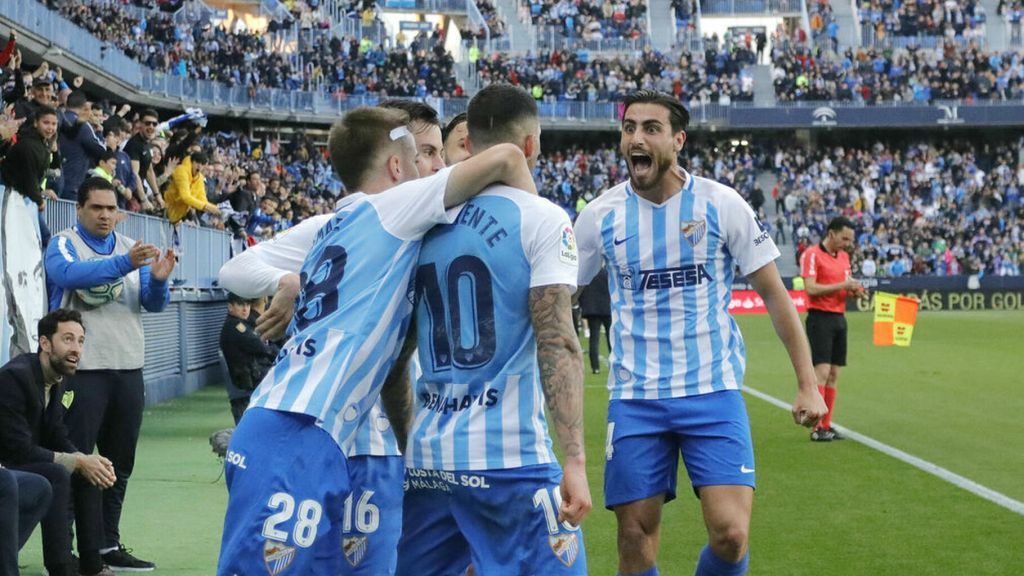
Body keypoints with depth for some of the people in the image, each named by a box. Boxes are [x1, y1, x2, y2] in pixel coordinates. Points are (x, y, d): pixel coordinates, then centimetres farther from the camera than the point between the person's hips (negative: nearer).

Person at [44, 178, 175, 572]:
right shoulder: (63, 244, -2)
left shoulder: (131, 247, 12)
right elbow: (70, 274, -25)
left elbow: (153, 304, 4)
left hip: (127, 369, 5)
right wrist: (123, 264, -37)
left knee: (119, 464, 10)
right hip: (82, 370, -5)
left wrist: (158, 280, -19)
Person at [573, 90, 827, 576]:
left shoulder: (721, 204, -4)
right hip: (634, 399, 2)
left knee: (730, 535, -13)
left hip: (713, 392, -1)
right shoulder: (600, 215, 1)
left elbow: (773, 294, 1)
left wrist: (807, 383, -3)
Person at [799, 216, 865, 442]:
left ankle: (826, 425, 11)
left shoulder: (844, 256, 16)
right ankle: (817, 428, -12)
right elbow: (811, 288, -17)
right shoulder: (812, 255, -8)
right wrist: (842, 285, -18)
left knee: (834, 374, 7)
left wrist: (853, 290, 1)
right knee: (822, 371, -12)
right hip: (820, 318, -8)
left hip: (839, 318, 8)